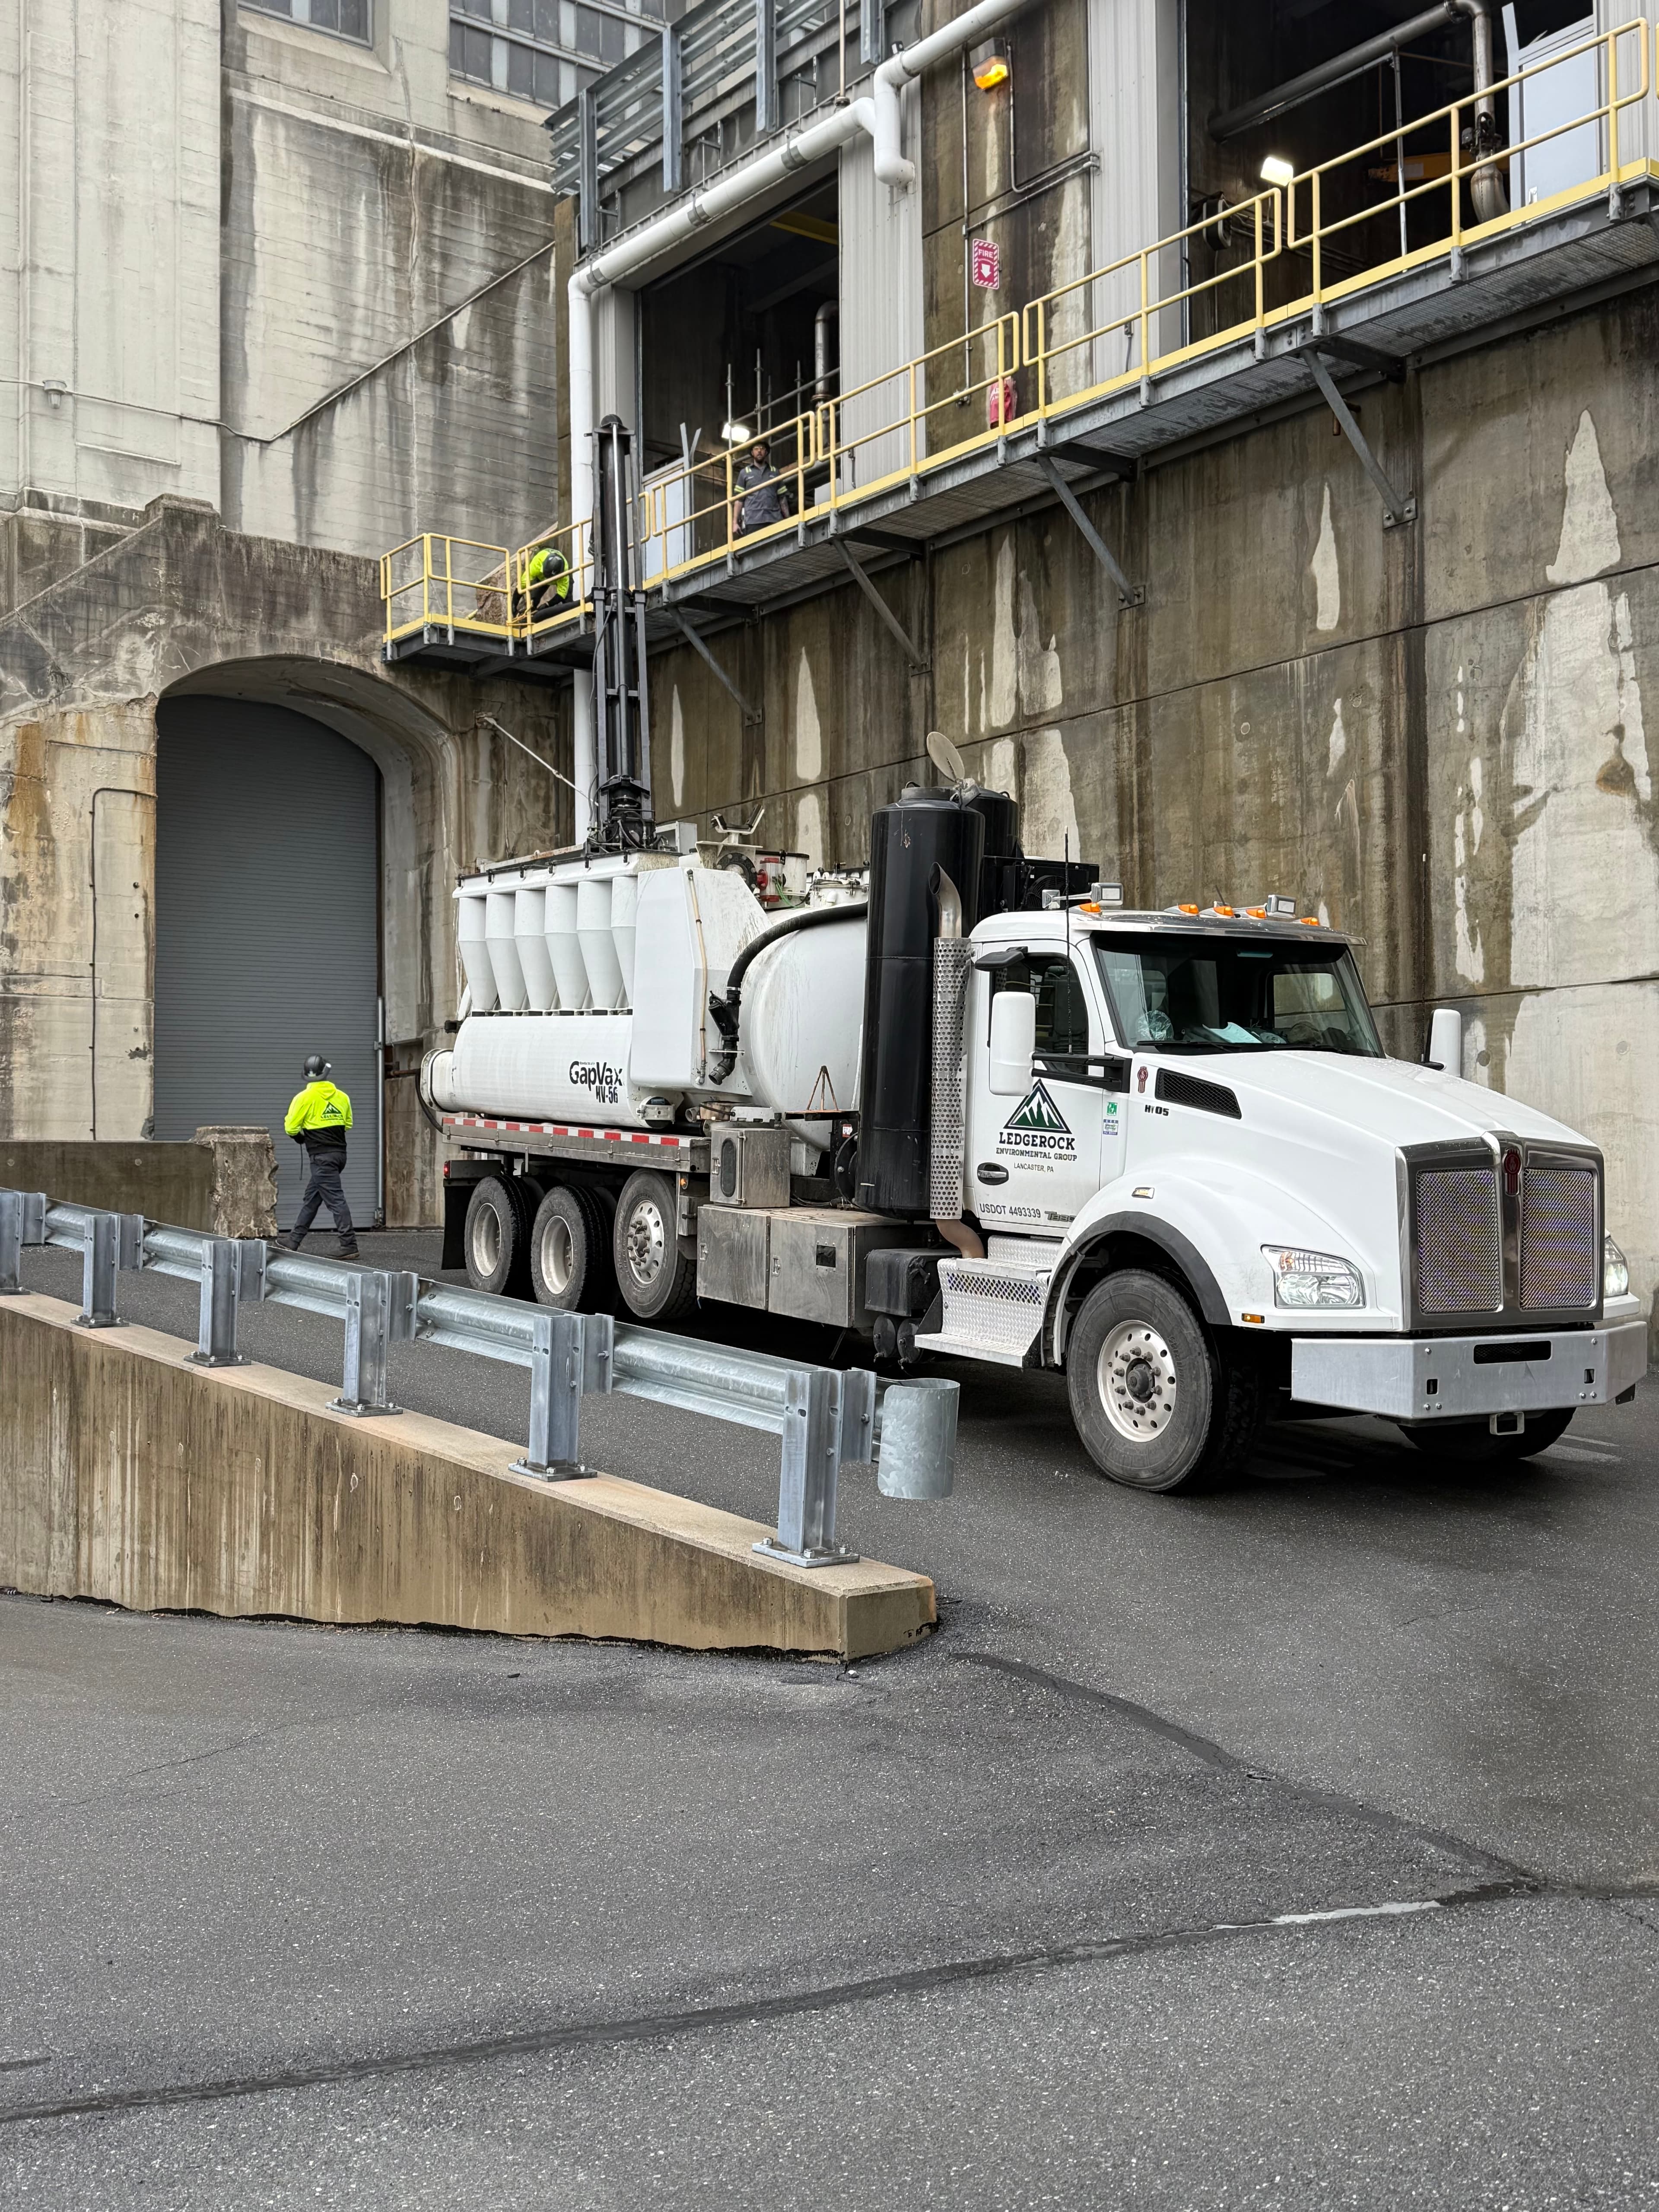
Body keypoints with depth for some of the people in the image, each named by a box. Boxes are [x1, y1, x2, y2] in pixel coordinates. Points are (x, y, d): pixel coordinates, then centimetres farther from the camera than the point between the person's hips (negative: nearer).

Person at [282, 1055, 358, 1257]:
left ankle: (349, 1246, -15)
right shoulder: (341, 1096, 5)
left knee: (335, 1199, -10)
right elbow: (348, 1124, 15)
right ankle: (294, 1242, 23)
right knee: (311, 1198, 16)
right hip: (339, 1152, 6)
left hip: (322, 1156, -6)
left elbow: (291, 1128, -6)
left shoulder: (305, 1097, -10)